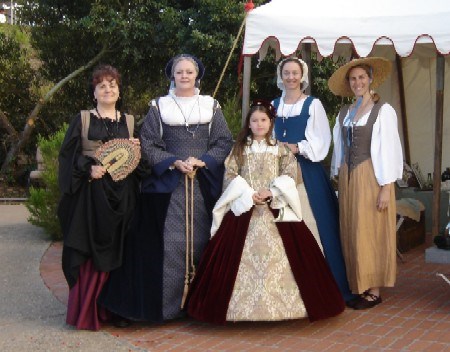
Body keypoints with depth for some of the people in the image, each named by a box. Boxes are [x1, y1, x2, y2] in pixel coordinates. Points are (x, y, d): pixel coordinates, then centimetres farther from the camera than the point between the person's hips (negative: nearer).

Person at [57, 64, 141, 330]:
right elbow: (68, 155, 1)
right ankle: (85, 312, 1)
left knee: (114, 250, 2)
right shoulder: (83, 119, 6)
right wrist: (88, 169, -14)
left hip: (121, 194, 3)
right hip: (90, 192, -2)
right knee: (88, 251, -5)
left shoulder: (130, 122, 14)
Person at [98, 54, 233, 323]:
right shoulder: (159, 107, 8)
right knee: (170, 242, -5)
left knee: (201, 239, 1)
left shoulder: (212, 106, 11)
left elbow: (224, 142, 5)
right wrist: (174, 162, -12)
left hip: (204, 185, 1)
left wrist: (202, 161, -11)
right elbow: (148, 144, 2)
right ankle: (167, 303, 3)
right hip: (168, 184, -1)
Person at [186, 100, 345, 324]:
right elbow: (230, 176, 1)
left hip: (276, 209, 0)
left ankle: (283, 304, -3)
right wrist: (248, 194, -12)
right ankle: (240, 305, -2)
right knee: (242, 255, -7)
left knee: (279, 254, -8)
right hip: (244, 208, 0)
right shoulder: (240, 149, 10)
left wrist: (271, 192, -14)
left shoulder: (280, 149, 9)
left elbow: (290, 175, 0)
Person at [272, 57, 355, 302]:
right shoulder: (273, 105, 13)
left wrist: (297, 148, -17)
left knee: (313, 224, -4)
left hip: (308, 171, -3)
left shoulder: (313, 104, 2)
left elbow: (322, 139, -5)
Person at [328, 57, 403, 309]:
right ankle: (359, 287, 16)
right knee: (352, 235, 7)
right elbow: (340, 150, 14)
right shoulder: (344, 114, 12)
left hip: (371, 179, -6)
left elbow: (389, 151, -10)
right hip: (348, 178, 6)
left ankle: (374, 291, 7)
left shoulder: (383, 111, -6)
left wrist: (386, 188, -13)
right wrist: (340, 182, 9)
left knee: (371, 234, -2)